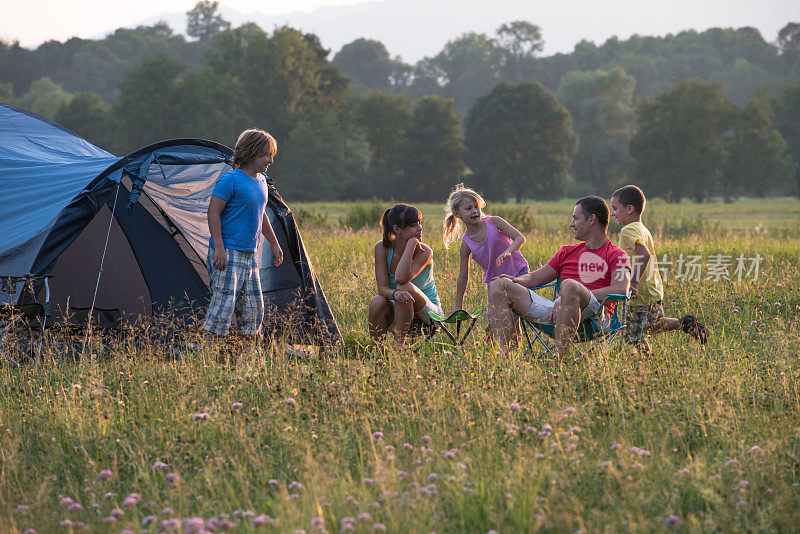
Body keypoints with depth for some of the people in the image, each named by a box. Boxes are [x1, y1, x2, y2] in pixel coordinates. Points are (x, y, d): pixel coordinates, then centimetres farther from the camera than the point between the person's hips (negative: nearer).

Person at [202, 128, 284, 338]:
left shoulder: (261, 181, 13)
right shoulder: (230, 180, -13)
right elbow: (213, 213, -14)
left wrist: (274, 243, 28)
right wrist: (219, 248, -20)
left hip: (250, 256, 8)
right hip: (228, 255, -8)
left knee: (253, 309, 9)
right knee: (223, 305, -13)